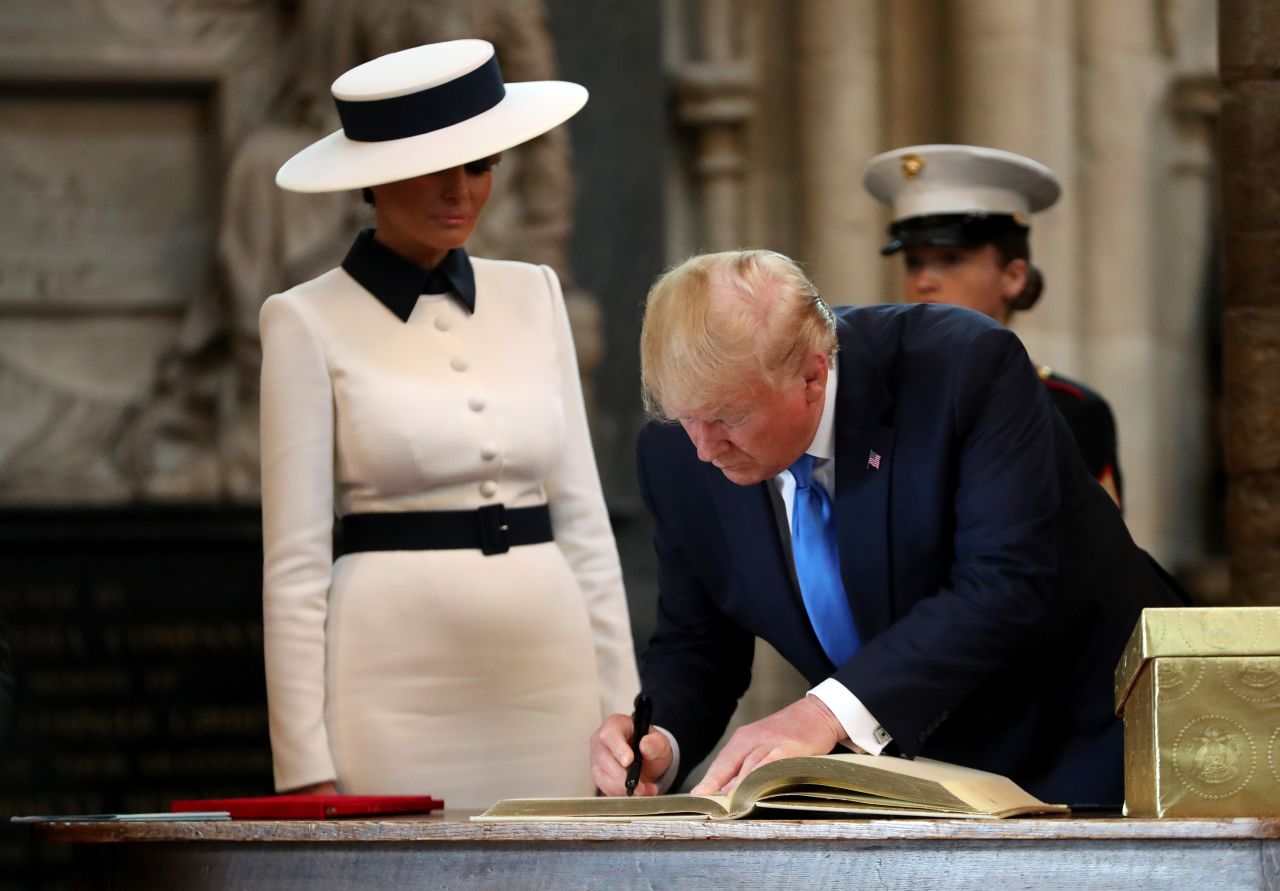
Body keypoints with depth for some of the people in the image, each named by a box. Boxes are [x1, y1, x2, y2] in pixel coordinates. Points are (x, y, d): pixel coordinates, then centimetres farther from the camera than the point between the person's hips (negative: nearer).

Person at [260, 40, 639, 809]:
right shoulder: (310, 324, -2)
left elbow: (583, 516, 13)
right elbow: (294, 562, -4)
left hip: (548, 680, 4)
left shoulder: (532, 297, 12)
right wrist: (305, 767, -10)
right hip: (398, 682, -4)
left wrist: (624, 710, 7)